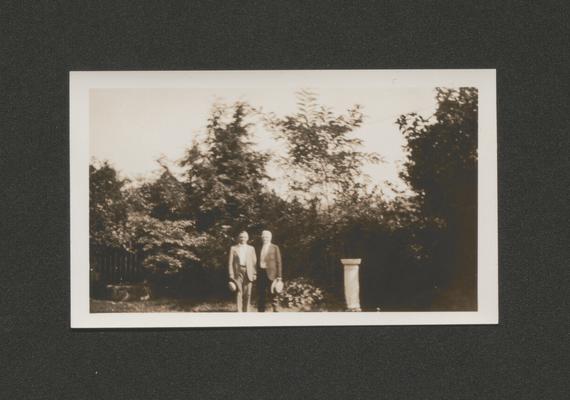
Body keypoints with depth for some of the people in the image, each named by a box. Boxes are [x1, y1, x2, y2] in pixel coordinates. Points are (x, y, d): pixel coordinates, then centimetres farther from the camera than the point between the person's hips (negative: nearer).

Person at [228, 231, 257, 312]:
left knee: (247, 293, 0)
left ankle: (246, 311, 8)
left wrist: (254, 274, 2)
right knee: (239, 292, -6)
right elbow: (230, 262, 5)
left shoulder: (251, 248, 15)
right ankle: (239, 312, -5)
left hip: (248, 272, 2)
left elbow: (254, 262, 11)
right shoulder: (233, 248, 9)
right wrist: (231, 274, -3)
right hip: (238, 271, -2)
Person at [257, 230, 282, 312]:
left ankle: (275, 311, 3)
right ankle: (261, 312, 13)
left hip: (271, 273, -4)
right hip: (261, 273, 4)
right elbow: (258, 261, 14)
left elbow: (278, 262, -1)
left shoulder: (275, 248, 2)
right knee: (261, 294, 7)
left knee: (272, 295, -2)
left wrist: (279, 276, -7)